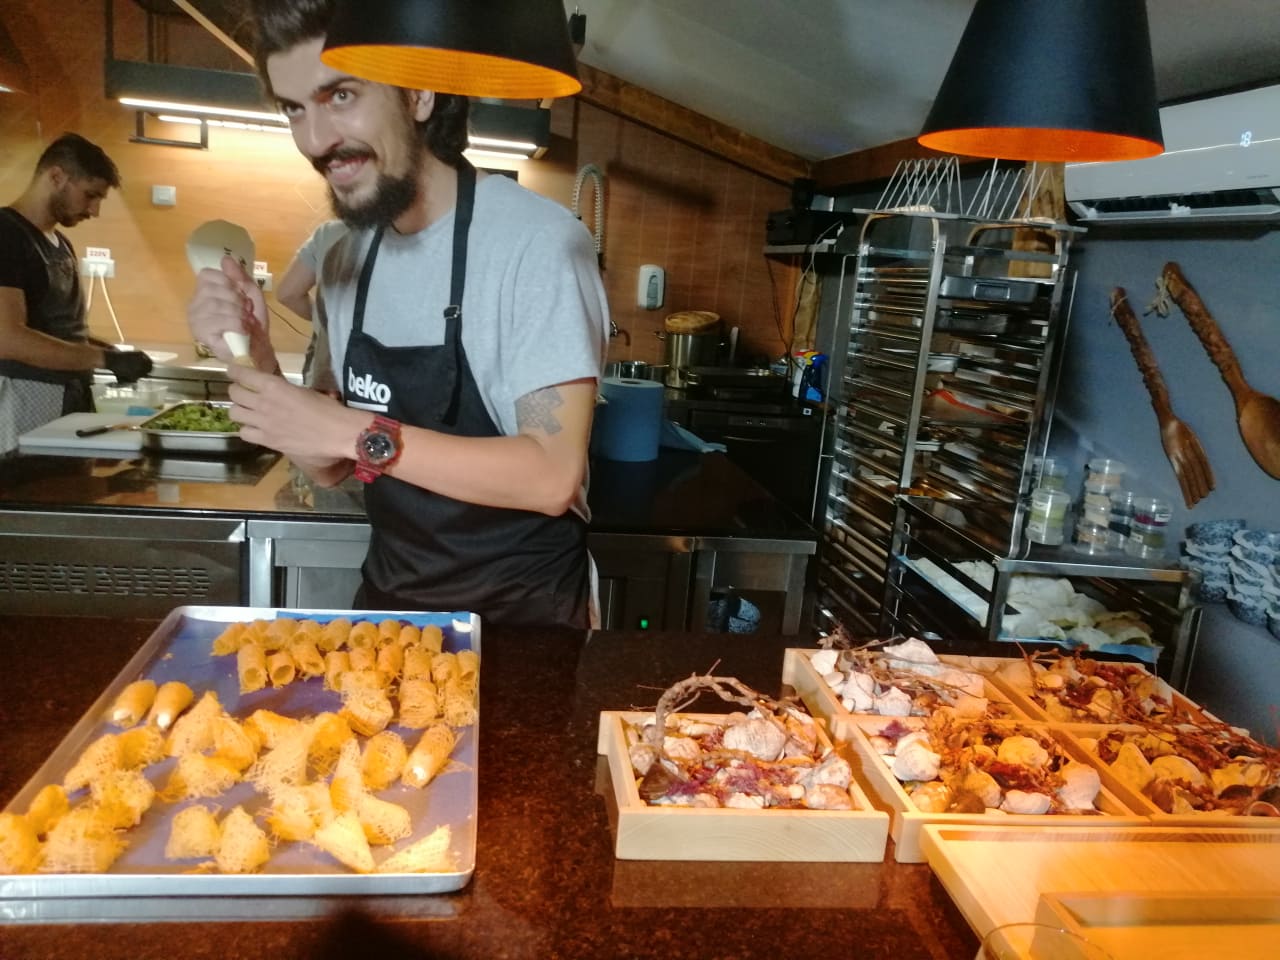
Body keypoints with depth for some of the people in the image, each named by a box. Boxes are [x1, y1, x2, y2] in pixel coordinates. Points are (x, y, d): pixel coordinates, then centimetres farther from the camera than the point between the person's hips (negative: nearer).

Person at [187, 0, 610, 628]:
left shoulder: (538, 242, -19)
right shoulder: (347, 258, 3)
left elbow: (553, 477, -24)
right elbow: (331, 466, 5)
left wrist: (361, 433, -27)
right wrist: (255, 362, -10)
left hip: (520, 612, -6)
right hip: (388, 599, 7)